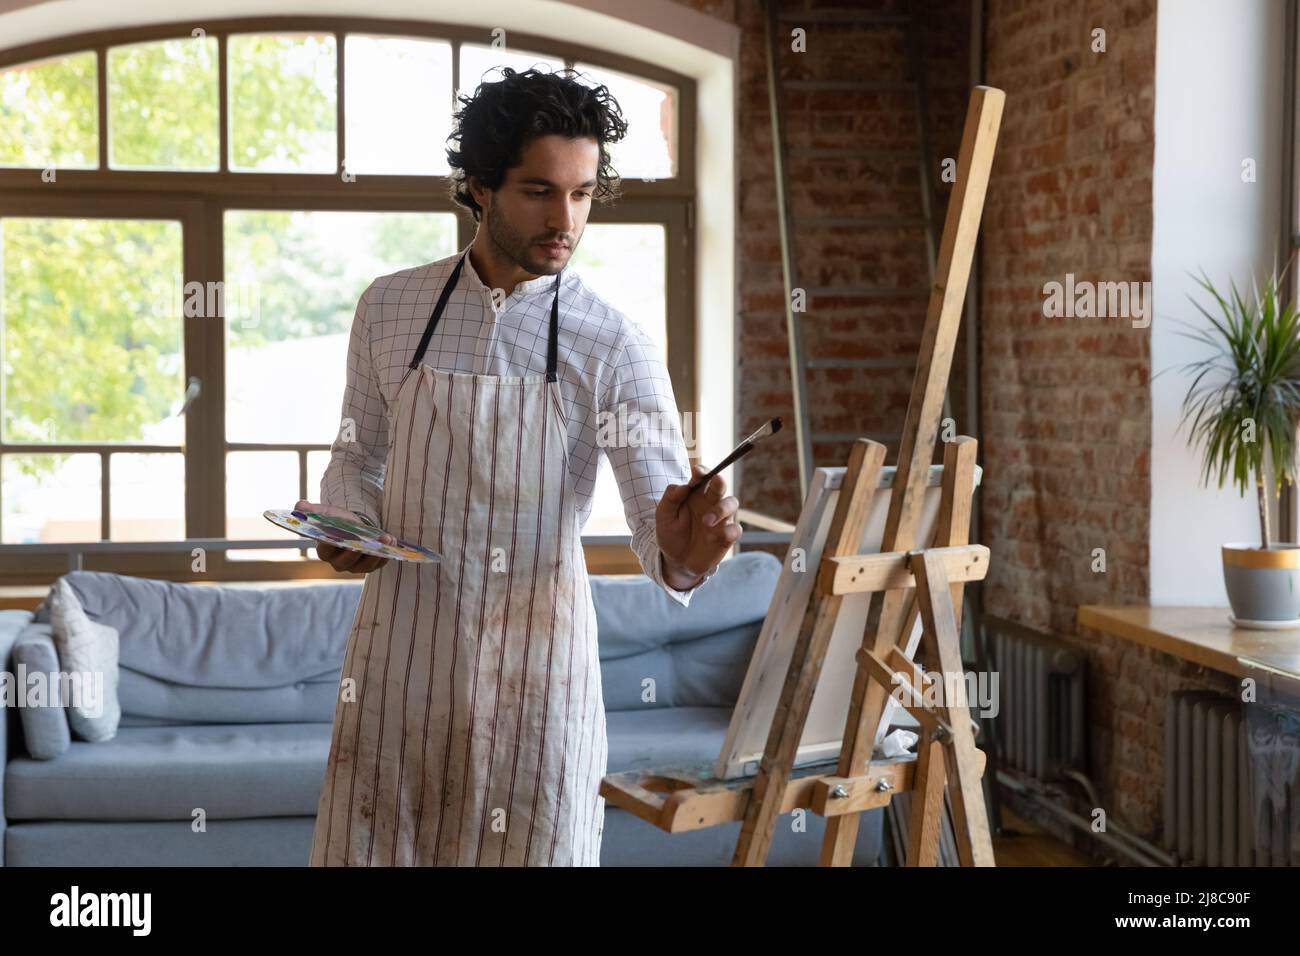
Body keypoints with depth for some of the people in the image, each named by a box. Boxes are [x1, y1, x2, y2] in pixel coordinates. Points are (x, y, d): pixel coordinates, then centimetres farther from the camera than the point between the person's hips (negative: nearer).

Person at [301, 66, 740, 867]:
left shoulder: (616, 347, -7)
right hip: (400, 647, 2)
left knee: (532, 846, 6)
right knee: (369, 845, 11)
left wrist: (683, 552, -37)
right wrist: (346, 524, -6)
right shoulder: (390, 308, 2)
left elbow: (659, 506, -14)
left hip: (534, 658, -2)